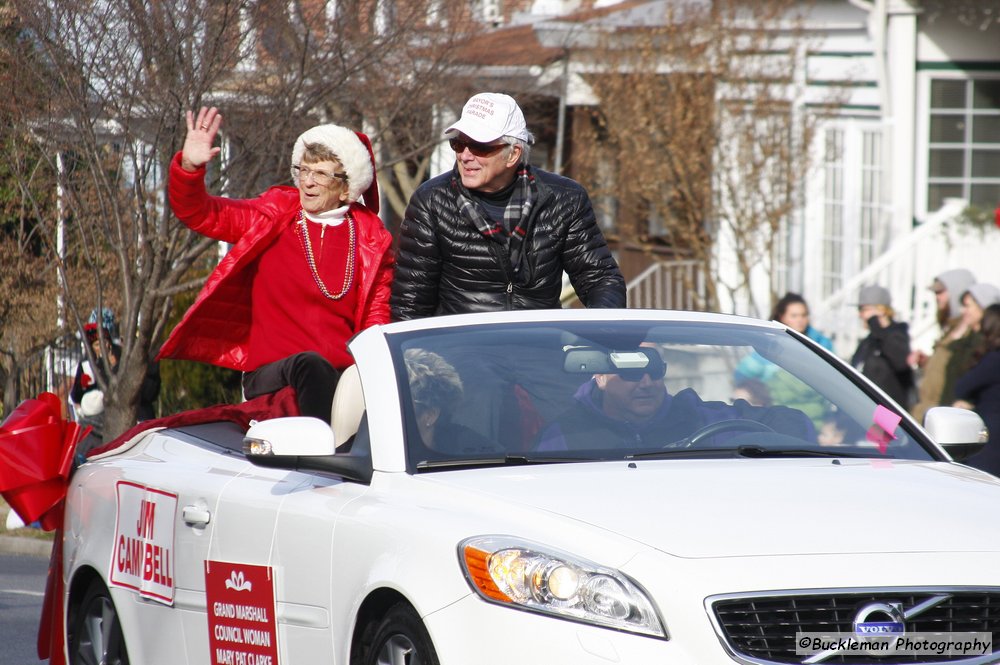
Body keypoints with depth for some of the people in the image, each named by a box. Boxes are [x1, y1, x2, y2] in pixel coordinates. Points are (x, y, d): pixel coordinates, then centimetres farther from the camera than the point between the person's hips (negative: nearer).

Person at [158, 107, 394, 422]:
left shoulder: (371, 240, 12)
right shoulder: (274, 216, 11)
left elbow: (377, 319, 10)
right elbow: (199, 213, 8)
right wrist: (189, 168, -13)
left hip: (342, 375, 2)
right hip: (272, 372, -2)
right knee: (310, 365, -36)